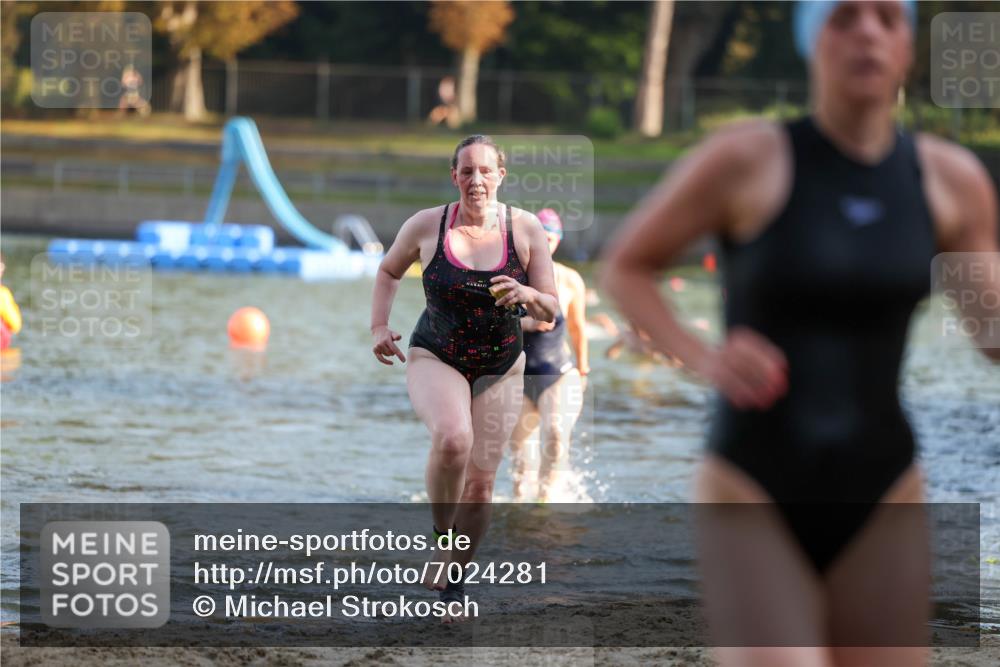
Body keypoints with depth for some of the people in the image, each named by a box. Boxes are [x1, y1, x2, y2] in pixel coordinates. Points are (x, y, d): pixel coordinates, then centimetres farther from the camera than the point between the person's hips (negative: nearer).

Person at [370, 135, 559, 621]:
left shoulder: (526, 229, -6)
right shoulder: (427, 225, -7)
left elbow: (550, 311, -2)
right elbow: (389, 272, 13)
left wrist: (527, 295, -24)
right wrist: (379, 328, -1)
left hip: (499, 369, 2)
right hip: (435, 359, -2)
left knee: (480, 480, 2)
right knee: (453, 437, -33)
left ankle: (452, 580, 22)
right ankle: (441, 537, -12)